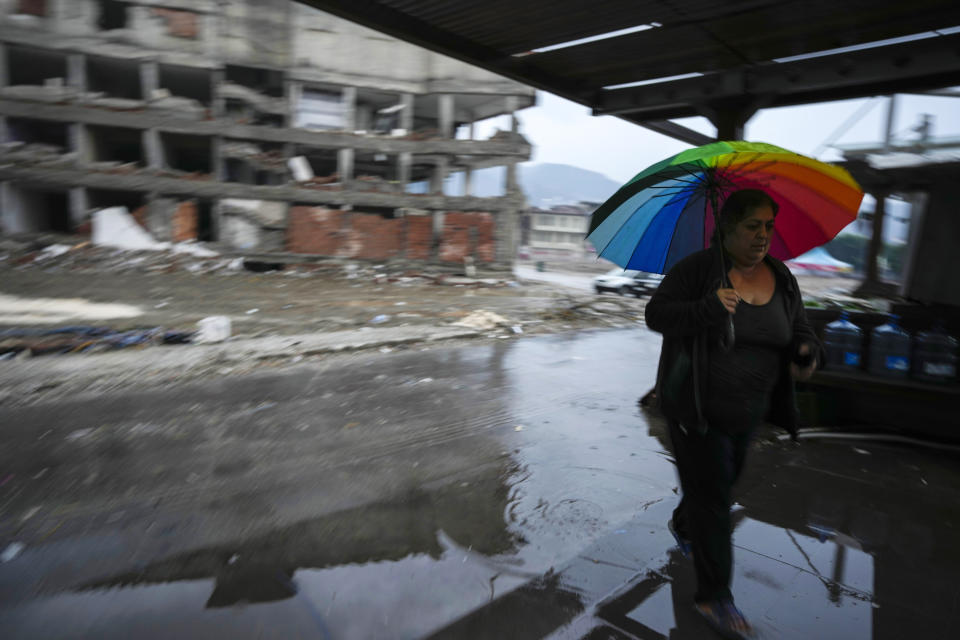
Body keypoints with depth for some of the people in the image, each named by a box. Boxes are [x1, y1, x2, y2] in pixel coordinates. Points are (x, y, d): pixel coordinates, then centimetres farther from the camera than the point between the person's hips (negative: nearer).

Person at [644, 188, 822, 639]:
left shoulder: (782, 279, 4)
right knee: (710, 493, -1)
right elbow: (656, 314, -17)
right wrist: (708, 309, -33)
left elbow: (800, 331, 12)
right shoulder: (696, 269, -13)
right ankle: (714, 597, 14)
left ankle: (683, 526, 55)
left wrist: (807, 353, -11)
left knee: (722, 481, 24)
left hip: (748, 411, 6)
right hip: (696, 410, -6)